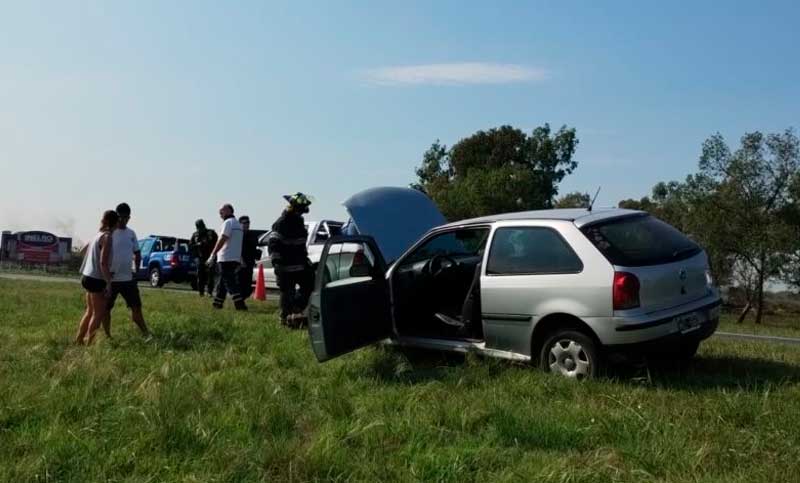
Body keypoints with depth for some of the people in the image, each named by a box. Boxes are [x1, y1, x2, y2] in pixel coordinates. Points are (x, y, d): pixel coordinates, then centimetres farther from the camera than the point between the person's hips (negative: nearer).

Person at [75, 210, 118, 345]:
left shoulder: (98, 235, 11)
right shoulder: (107, 237, -15)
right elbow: (103, 262, -22)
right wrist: (108, 283, -20)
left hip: (88, 276, 9)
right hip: (96, 279, -9)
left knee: (90, 311, 18)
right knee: (99, 313, -2)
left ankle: (78, 340, 24)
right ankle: (89, 343, -1)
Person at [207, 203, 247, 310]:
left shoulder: (228, 222, -8)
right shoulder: (238, 224, 21)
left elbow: (222, 240, -18)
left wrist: (212, 255, -19)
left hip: (226, 258, -9)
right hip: (235, 258, 9)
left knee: (230, 283, -11)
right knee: (222, 282, 15)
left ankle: (240, 304, -18)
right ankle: (217, 304, 19)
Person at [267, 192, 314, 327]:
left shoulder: (299, 221, 15)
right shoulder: (281, 223, -12)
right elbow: (272, 244, -18)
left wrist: (305, 257, 26)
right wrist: (276, 261, -23)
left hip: (300, 263, 8)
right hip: (286, 266, -8)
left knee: (309, 284, 5)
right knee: (287, 292, -3)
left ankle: (296, 309, 13)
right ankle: (286, 317, 7)